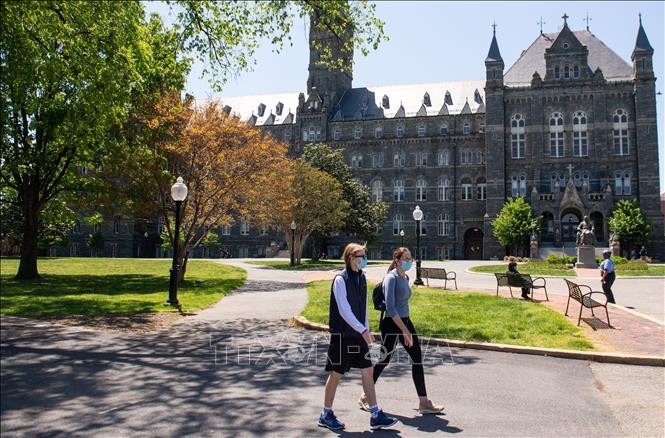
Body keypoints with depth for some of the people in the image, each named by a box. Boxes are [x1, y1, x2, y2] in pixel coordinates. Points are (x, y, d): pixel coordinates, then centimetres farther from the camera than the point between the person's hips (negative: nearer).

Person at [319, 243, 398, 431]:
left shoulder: (361, 278, 8)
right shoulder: (340, 280, -15)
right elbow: (344, 310, -21)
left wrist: (366, 329, 13)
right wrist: (362, 330, -25)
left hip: (358, 334, 7)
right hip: (342, 335, -7)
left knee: (368, 370, 6)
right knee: (336, 373, 4)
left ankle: (375, 415, 13)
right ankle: (326, 414, 21)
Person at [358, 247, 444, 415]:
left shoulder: (405, 277, 9)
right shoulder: (391, 278, -16)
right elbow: (390, 308, -23)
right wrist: (405, 331, -25)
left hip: (405, 321, 8)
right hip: (391, 325, -8)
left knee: (417, 358, 4)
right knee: (384, 360, 3)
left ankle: (424, 403, 12)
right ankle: (365, 397, 21)